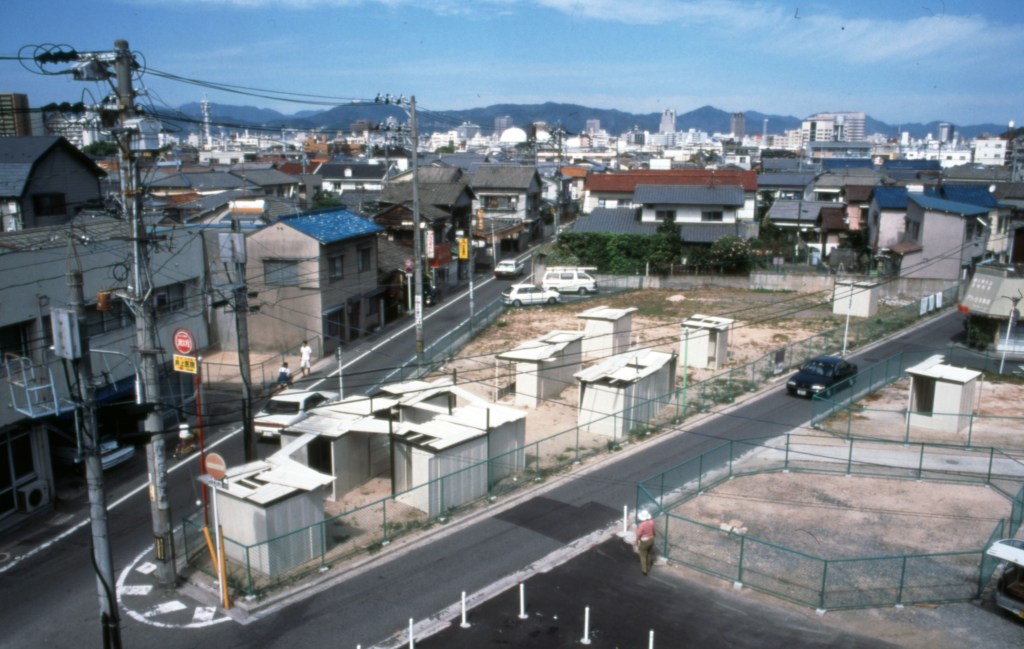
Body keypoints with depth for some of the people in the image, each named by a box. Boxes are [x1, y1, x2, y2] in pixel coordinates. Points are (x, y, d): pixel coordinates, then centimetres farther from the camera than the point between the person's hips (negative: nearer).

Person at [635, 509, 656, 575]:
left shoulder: (641, 525, -31)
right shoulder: (651, 522, -14)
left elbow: (638, 536, -21)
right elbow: (653, 532, 2)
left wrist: (636, 545, -7)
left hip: (644, 542, -6)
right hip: (651, 540, 6)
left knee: (643, 556, 16)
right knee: (648, 554, 27)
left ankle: (644, 570, 26)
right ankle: (648, 567, 45)